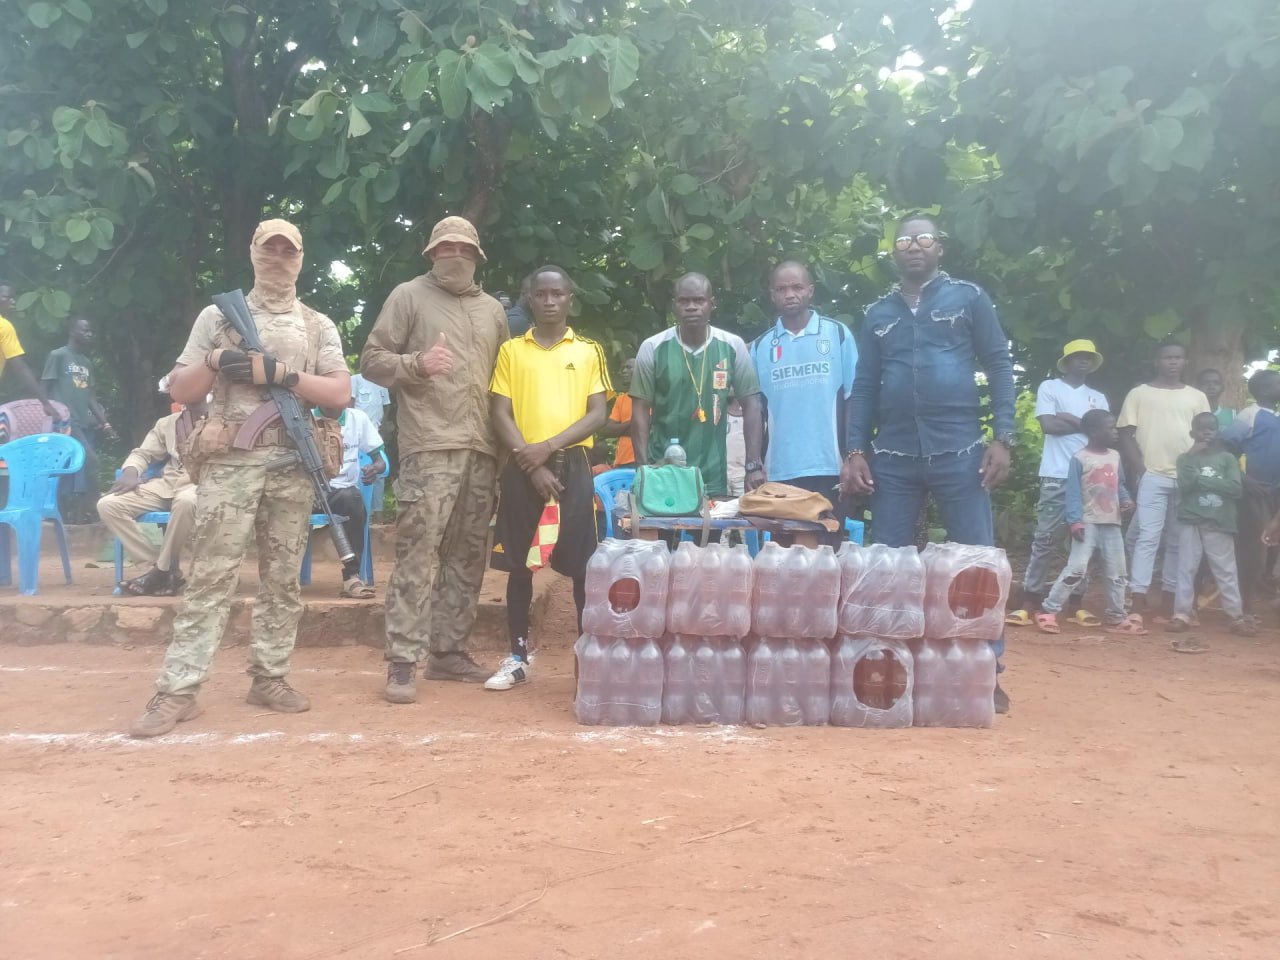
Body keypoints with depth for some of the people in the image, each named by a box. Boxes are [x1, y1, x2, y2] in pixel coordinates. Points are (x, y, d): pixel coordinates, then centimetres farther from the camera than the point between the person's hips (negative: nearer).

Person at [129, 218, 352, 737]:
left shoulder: (318, 325, 10)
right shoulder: (217, 316, 8)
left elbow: (341, 392, -3)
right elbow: (179, 390, 6)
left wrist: (278, 372, -13)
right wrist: (216, 359, -12)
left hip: (292, 465, 2)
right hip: (230, 463, -2)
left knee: (283, 578, 8)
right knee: (210, 576, -6)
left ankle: (269, 678, 18)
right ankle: (177, 691, -4)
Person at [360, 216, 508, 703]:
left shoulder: (493, 309, 21)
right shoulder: (409, 296, 5)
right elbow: (372, 360, 1)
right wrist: (417, 363, -17)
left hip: (483, 450, 6)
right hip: (430, 448, -6)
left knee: (467, 557, 8)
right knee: (417, 555, -10)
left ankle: (449, 651, 18)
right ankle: (402, 664, -8)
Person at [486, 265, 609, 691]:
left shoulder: (589, 351, 8)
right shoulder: (510, 350, 7)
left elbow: (598, 414, 1)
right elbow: (500, 415, 1)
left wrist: (549, 446, -12)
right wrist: (532, 462, -11)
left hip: (572, 465, 0)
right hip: (522, 468, 1)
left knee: (582, 564, -2)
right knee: (519, 564, 5)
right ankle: (518, 657, 14)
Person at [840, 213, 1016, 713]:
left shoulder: (968, 298, 8)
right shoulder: (878, 313, 16)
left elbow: (999, 366, 3)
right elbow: (864, 386, 14)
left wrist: (1002, 438, -7)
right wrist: (856, 451, 3)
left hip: (959, 452, -2)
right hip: (892, 457, 3)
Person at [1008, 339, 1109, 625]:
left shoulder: (1098, 398, 18)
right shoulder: (1049, 387, 5)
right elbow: (1049, 425, -9)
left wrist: (1070, 418, -5)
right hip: (1057, 476, -4)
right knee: (1045, 539, -5)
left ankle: (1076, 601, 10)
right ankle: (1029, 602, -3)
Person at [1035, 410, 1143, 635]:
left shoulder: (1115, 456, 11)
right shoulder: (1079, 458, -9)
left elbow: (1119, 485, 20)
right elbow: (1072, 493, -11)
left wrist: (1126, 500, -1)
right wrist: (1075, 522, -18)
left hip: (1112, 524, 7)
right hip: (1088, 524, -7)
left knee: (1117, 573, 11)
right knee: (1076, 569, -14)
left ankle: (1117, 618, 23)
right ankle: (1048, 611, -8)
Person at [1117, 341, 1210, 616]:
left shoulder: (1197, 397, 13)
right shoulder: (1139, 393, 5)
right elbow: (1126, 434, 2)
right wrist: (1140, 469, -8)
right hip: (1152, 476, -3)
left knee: (1179, 540, 7)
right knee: (1147, 537, -7)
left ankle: (1171, 595, 14)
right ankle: (1138, 598, -8)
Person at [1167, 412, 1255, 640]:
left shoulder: (1227, 457, 5)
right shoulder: (1186, 458, 6)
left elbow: (1236, 489, -7)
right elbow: (1184, 485, -10)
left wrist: (1201, 480, -10)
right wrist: (1193, 456, -11)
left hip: (1219, 524, 0)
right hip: (1190, 522, 0)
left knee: (1226, 572, 4)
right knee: (1186, 569, 1)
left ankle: (1237, 617, 9)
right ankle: (1182, 614, 5)